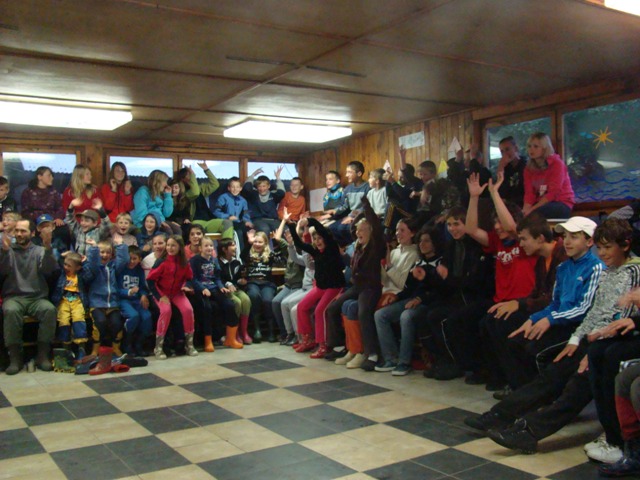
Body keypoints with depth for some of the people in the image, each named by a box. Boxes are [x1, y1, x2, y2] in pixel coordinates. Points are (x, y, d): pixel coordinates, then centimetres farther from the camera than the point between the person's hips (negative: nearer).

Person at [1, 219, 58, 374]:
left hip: (37, 298, 1)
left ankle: (43, 355, -21)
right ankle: (15, 357, -25)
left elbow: (49, 269, -8)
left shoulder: (39, 251, 11)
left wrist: (48, 247, -25)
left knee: (50, 309, -31)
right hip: (13, 297, -1)